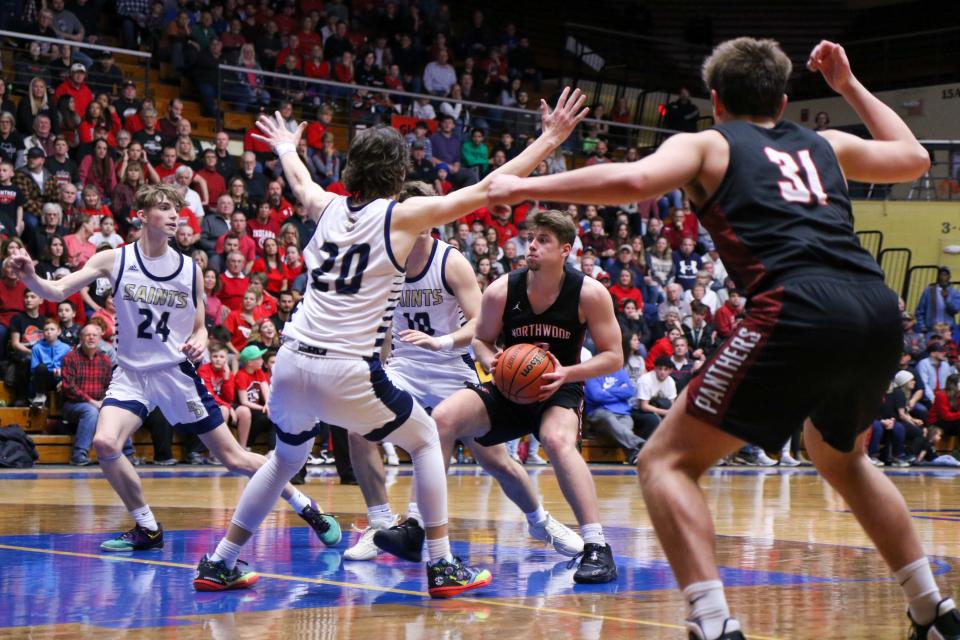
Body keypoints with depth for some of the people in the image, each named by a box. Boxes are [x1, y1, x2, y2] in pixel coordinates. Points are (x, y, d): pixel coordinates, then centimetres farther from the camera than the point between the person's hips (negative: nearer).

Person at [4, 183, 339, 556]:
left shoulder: (190, 269, 0)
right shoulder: (115, 260, -6)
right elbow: (57, 291, -14)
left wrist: (198, 341, -12)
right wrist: (30, 277, -34)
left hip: (178, 373, 0)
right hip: (131, 372, 0)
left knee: (234, 458, 2)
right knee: (105, 443, -24)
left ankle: (306, 508, 21)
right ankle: (147, 529, -4)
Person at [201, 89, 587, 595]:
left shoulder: (328, 208, 11)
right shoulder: (402, 216, -3)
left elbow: (299, 182, 36)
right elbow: (487, 190, 0)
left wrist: (285, 148, 58)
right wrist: (549, 139, 8)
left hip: (291, 364, 5)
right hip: (347, 373, -5)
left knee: (287, 458, 29)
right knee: (425, 440, 17)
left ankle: (220, 563, 29)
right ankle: (442, 567, 11)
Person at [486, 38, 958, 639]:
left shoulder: (708, 145, 16)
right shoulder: (825, 144, 29)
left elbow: (633, 180, -4)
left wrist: (526, 187, 6)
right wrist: (849, 86, 54)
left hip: (800, 313, -6)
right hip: (880, 312, 6)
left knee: (667, 460, 3)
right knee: (840, 455, 34)